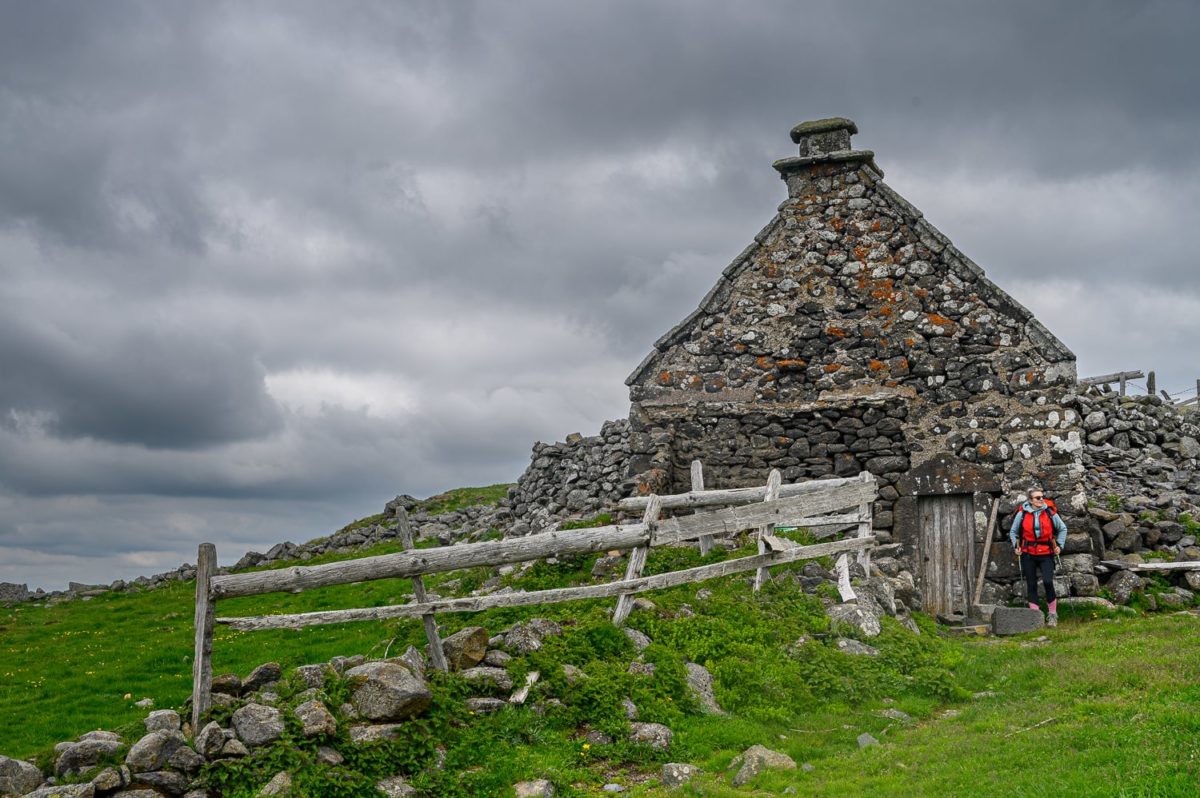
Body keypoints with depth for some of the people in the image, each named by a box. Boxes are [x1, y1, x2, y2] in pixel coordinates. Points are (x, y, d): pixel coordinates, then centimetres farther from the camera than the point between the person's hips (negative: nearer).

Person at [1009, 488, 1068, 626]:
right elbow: (1013, 532, 13)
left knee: (1048, 581, -14)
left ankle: (1052, 614, 1)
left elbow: (1063, 529, 15)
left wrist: (1059, 545, 6)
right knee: (1031, 584, 4)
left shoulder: (1050, 512, -1)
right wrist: (1016, 546, 1)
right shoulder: (1022, 513, -1)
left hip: (1046, 554, -1)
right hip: (1028, 554, 1)